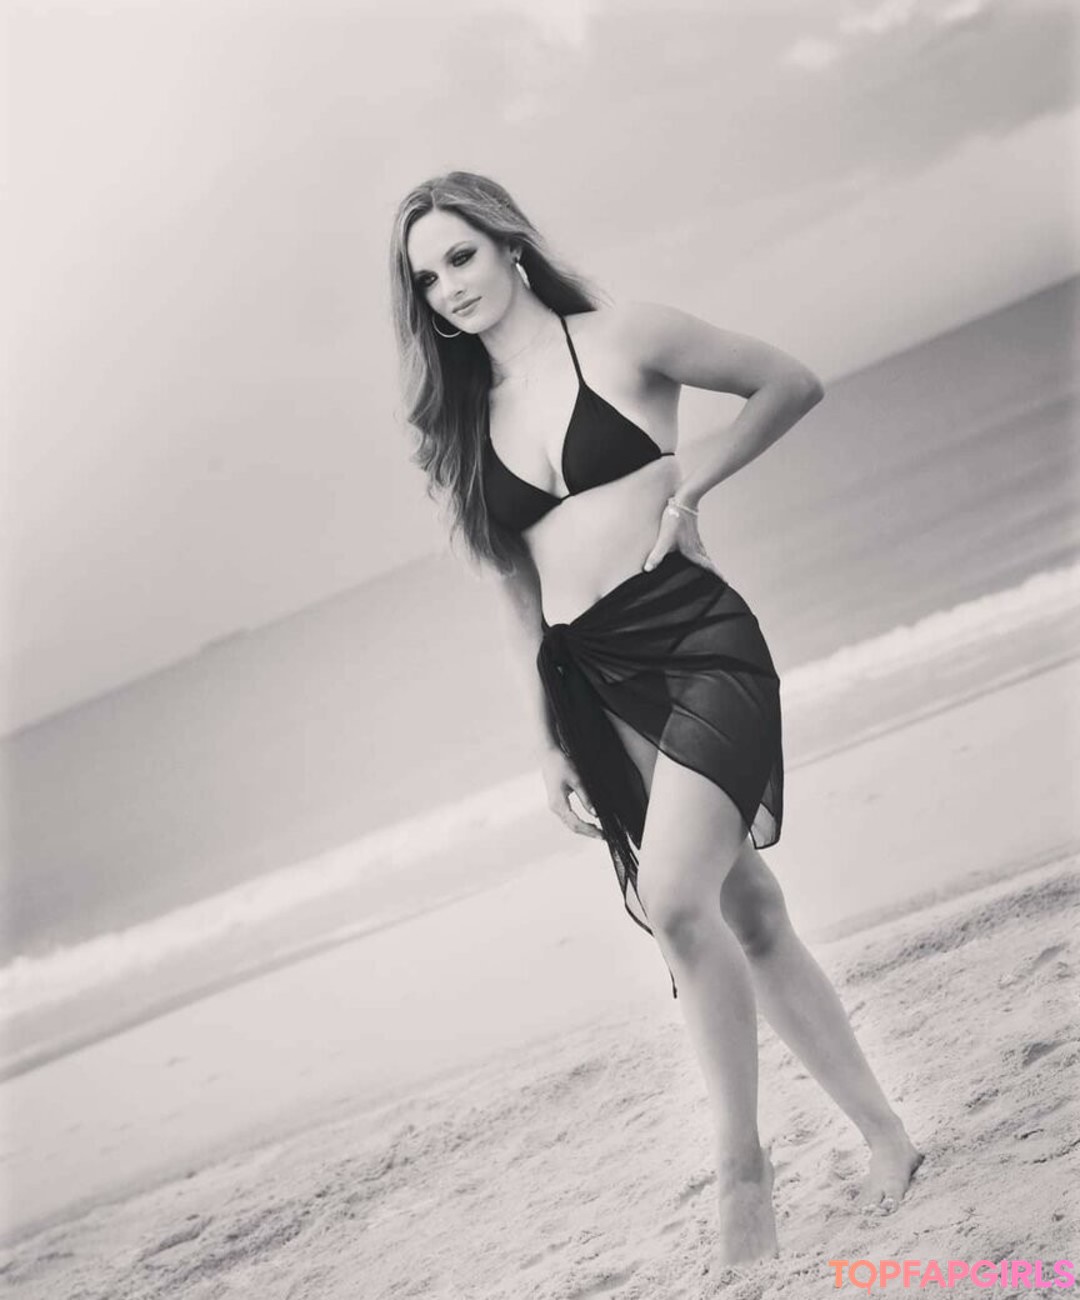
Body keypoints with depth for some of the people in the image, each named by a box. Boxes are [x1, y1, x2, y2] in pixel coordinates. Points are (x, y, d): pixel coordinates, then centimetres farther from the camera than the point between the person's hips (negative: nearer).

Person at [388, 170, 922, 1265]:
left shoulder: (620, 339, 2)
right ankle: (884, 1138, 16)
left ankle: (741, 1164, -9)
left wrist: (688, 483, -4)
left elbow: (791, 385, 8)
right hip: (593, 682, 5)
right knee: (747, 918, 5)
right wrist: (547, 742, 11)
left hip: (700, 642, -5)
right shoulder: (464, 424, 15)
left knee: (673, 898, -24)